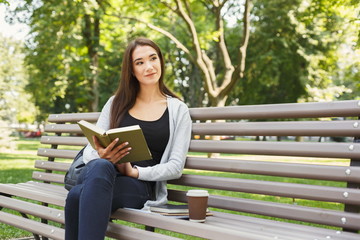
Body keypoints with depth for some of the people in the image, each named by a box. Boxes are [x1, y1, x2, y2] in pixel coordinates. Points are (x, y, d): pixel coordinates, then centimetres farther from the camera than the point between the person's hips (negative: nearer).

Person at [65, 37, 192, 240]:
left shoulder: (178, 110, 10)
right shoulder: (117, 103, 17)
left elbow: (176, 167, 3)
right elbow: (89, 150, 12)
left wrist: (134, 171, -13)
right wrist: (101, 157, -13)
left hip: (141, 186, -2)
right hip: (99, 176, 2)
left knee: (78, 196, -36)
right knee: (100, 167, -39)